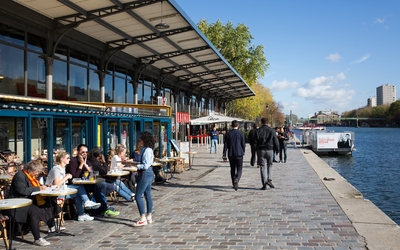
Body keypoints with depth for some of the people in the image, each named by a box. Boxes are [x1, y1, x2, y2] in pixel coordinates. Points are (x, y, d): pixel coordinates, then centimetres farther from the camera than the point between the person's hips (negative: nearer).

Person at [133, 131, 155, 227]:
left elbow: (145, 165, -22)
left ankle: (143, 219, -5)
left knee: (138, 196, -7)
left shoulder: (147, 150, -18)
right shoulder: (144, 149, 13)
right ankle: (149, 217, 23)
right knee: (148, 195, 15)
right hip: (148, 174, 10)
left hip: (145, 174, -10)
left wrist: (136, 165, -12)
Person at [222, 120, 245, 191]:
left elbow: (225, 145, 1)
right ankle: (236, 180, -24)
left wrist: (224, 154, 4)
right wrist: (243, 152, 16)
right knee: (239, 169, 3)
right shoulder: (241, 133, -4)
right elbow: (243, 144, 0)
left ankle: (234, 184, 19)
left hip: (230, 154, 2)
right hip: (239, 154, -2)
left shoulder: (228, 134, 2)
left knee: (232, 169, 15)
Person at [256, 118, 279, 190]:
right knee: (269, 165, 17)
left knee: (262, 167, 2)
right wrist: (277, 150, 11)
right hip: (270, 150, 1)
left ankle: (264, 184, -1)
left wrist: (255, 151, 6)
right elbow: (276, 141, 1)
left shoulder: (258, 131, 0)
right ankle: (269, 180, 0)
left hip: (261, 150, -1)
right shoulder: (272, 130, 1)